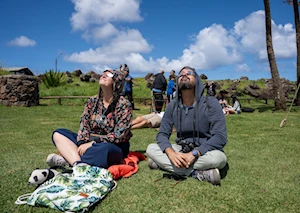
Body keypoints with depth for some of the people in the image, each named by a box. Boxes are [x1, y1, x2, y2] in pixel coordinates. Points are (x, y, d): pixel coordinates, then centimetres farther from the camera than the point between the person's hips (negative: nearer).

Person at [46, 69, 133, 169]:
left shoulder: (124, 105, -9)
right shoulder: (92, 102, 6)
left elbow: (119, 136, -15)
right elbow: (83, 127, 1)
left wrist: (92, 143, -20)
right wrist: (82, 144, -18)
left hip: (114, 147, -5)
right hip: (89, 143, 6)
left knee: (104, 149, -40)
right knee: (58, 134, -9)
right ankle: (77, 164, -34)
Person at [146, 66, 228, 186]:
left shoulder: (210, 103, -14)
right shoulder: (173, 106, -2)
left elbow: (220, 136, -21)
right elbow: (162, 134, -4)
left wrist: (194, 154, -32)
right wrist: (171, 153, -26)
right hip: (181, 149, 4)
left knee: (219, 157, -36)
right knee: (151, 149, -17)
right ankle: (198, 173, -25)